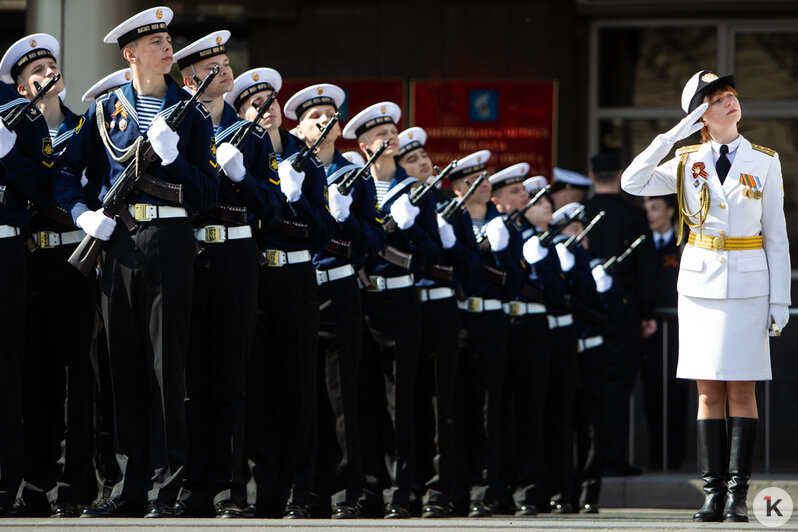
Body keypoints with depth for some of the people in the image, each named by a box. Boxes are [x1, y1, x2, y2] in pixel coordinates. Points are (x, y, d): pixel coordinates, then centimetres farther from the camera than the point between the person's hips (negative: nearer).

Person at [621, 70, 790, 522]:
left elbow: (777, 237, 3)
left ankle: (738, 494, -2)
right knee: (709, 392, 2)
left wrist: (780, 300, -3)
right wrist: (673, 135, -11)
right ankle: (713, 494, 3)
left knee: (741, 391, -3)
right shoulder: (688, 162, 5)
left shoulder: (764, 162, 2)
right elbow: (633, 183, -8)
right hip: (700, 281, 1)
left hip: (748, 282, -1)